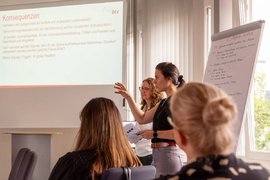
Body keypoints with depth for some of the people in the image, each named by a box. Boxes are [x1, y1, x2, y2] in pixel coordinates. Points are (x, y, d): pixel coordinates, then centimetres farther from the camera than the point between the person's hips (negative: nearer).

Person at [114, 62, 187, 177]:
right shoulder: (163, 103, 18)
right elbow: (142, 119, 23)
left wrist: (154, 134, -17)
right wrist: (128, 98, 17)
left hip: (171, 153, -9)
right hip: (158, 154, 9)